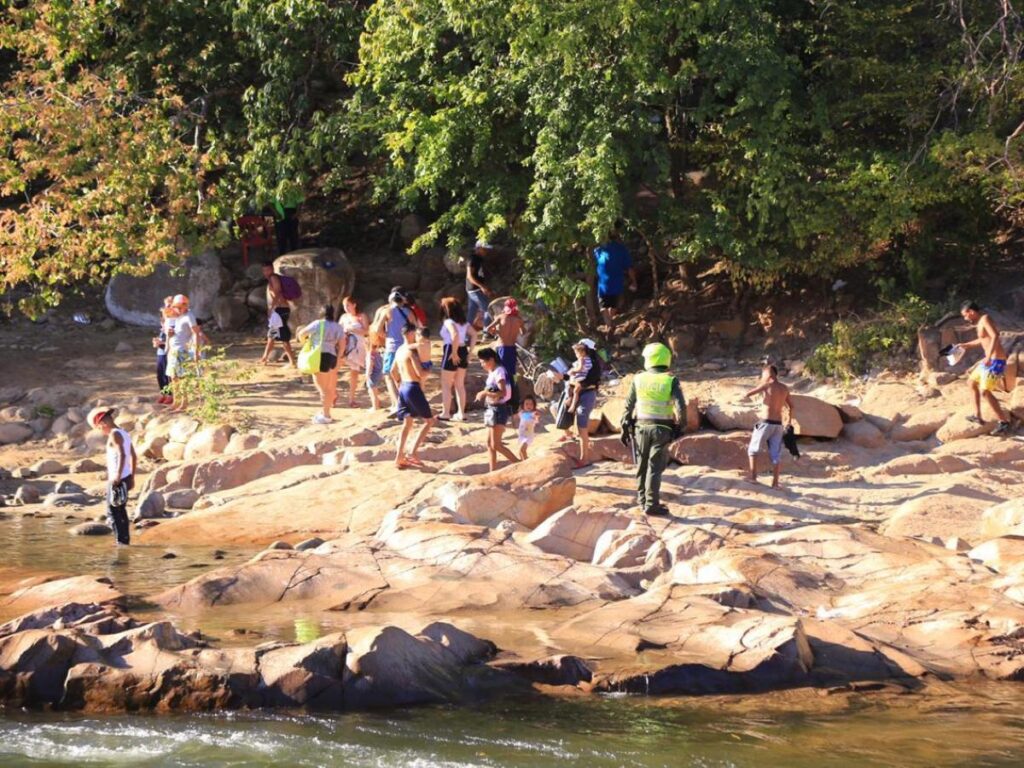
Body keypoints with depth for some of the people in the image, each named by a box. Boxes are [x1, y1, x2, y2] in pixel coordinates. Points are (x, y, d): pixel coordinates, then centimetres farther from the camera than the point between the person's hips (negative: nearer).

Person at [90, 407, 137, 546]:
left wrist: (118, 475, -27)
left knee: (113, 511, -4)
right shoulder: (125, 434, 14)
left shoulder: (115, 435, -13)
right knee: (121, 511, 16)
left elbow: (122, 455, -26)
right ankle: (125, 539, 20)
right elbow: (133, 457, 20)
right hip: (126, 478, 9)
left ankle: (121, 540, -7)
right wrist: (132, 477, 24)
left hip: (117, 480, -9)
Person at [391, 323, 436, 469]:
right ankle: (413, 453, -6)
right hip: (413, 388, -8)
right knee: (429, 420, 3)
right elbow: (420, 373, -21)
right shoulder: (412, 351, -16)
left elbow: (393, 372, 20)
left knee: (407, 423, 15)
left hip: (403, 387, 8)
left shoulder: (399, 351, 11)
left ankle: (399, 458, 10)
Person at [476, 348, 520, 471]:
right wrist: (484, 393, 6)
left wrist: (485, 393, -22)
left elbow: (503, 393, -26)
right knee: (489, 443, 10)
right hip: (492, 409, 10)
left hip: (499, 410, -10)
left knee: (496, 445, -10)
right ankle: (493, 471, 13)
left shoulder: (499, 372, -16)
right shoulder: (492, 373, 12)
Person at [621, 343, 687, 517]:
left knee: (642, 465, 16)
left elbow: (629, 405, 2)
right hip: (661, 430, -2)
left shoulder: (638, 379, -2)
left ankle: (642, 500, 24)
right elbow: (681, 407, -15)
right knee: (655, 467, 0)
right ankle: (651, 505, -2)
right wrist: (680, 426, -1)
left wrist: (625, 427, 11)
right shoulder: (671, 381, -8)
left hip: (641, 427, 2)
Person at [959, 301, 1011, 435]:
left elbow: (995, 336, -32)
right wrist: (966, 345, 39)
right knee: (972, 381, 23)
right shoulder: (979, 322, 13)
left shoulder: (985, 319, -16)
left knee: (984, 391, -16)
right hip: (989, 360, 11)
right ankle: (977, 416, 29)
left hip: (996, 361, -11)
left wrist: (988, 356, -40)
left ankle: (1004, 422, -13)